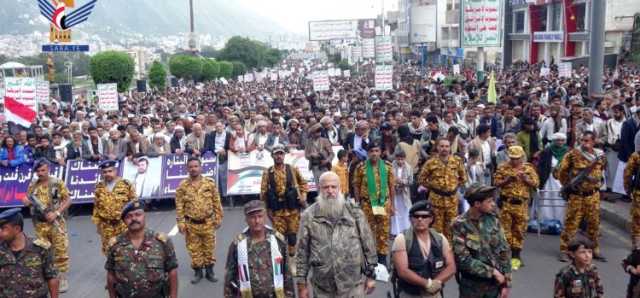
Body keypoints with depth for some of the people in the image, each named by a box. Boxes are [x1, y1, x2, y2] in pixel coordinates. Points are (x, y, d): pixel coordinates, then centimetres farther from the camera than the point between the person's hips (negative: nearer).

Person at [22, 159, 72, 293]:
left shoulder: (57, 183, -5)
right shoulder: (32, 185, 5)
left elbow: (68, 200, -5)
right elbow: (29, 202, 14)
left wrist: (56, 213, -16)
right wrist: (26, 202, -10)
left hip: (56, 223, -3)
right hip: (40, 224, 3)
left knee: (61, 251, 0)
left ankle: (62, 279, 10)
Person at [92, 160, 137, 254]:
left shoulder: (126, 184, -4)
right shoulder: (99, 187, 7)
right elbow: (96, 207, 12)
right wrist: (97, 223, 11)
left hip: (124, 224, -3)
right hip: (106, 226, 3)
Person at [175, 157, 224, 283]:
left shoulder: (210, 183, -3)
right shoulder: (183, 186, -5)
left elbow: (216, 202, 2)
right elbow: (179, 206, -2)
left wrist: (218, 218, 0)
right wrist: (181, 223, -6)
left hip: (208, 223, 0)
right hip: (191, 224, 0)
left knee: (209, 248, 9)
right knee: (194, 249, 9)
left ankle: (209, 271, 23)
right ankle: (198, 272, 23)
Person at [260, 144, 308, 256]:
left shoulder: (292, 170, 3)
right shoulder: (267, 173, -1)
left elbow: (303, 183, 15)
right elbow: (263, 192, 0)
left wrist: (303, 196, 2)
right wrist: (267, 208, -1)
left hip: (292, 209, 1)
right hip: (277, 210, -1)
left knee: (292, 234, 8)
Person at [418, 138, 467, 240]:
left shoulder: (457, 161, 1)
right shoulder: (431, 162, -6)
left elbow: (463, 177, 15)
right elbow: (422, 179, 3)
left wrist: (456, 186, 6)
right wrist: (433, 186, -1)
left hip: (452, 198, 2)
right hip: (436, 198, -2)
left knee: (451, 226, 10)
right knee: (437, 225, 3)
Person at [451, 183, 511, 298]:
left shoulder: (492, 219, -3)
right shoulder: (460, 225, -15)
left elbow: (505, 251, 2)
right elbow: (463, 259, -18)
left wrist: (506, 282, 0)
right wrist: (492, 271, -16)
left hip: (494, 282, 4)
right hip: (471, 284, -4)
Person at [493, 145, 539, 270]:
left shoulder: (528, 168, 4)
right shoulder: (503, 167, 2)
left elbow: (536, 183, 3)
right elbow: (496, 183, 1)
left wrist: (526, 179, -13)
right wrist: (506, 180, -15)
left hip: (521, 204, 1)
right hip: (506, 203, -1)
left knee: (519, 230, 6)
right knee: (505, 229, 0)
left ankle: (516, 257, 16)